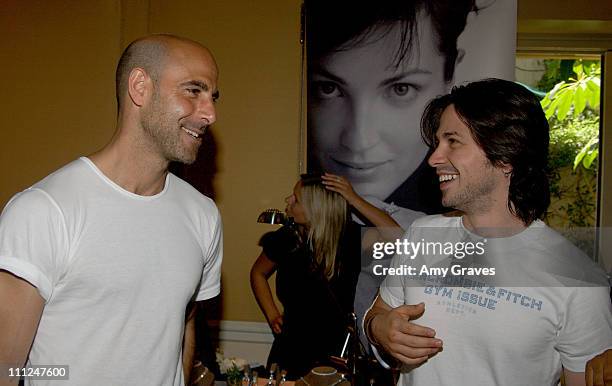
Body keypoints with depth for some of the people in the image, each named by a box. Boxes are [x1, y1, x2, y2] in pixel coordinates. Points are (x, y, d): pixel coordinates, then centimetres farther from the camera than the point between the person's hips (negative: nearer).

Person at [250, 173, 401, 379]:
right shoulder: (286, 238, -10)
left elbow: (396, 236, -32)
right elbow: (258, 273, 9)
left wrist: (355, 200, -32)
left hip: (336, 349, -1)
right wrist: (272, 315, -1)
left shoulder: (350, 237, -16)